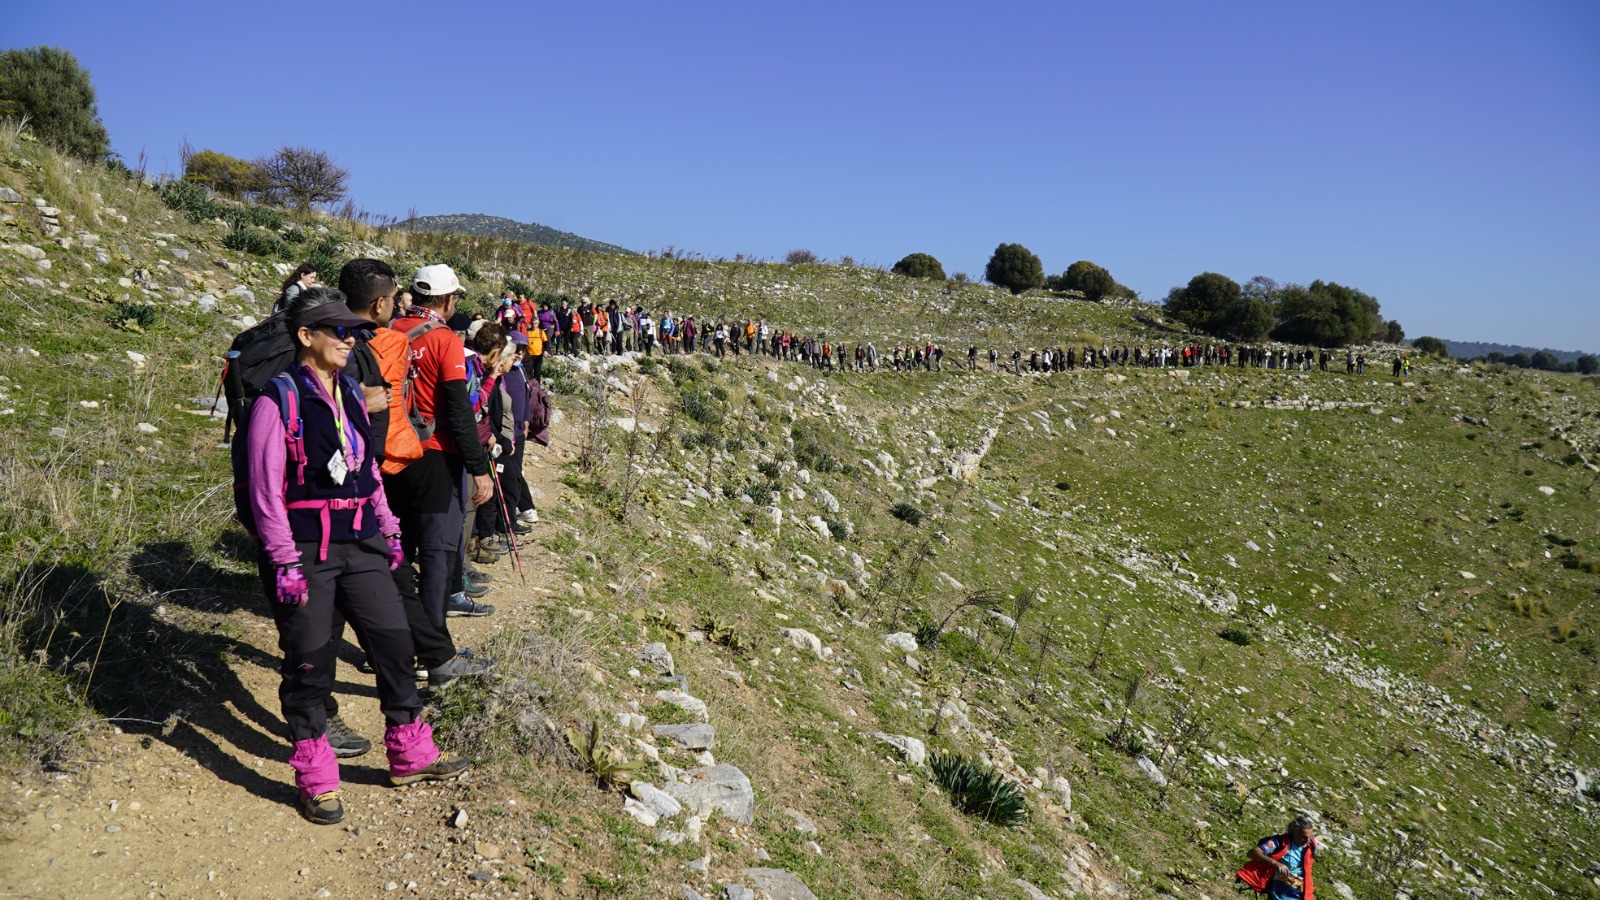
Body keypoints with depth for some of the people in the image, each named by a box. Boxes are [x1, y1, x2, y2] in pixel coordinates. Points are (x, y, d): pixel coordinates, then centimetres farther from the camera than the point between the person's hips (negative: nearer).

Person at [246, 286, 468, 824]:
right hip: (305, 550, -7)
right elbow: (266, 490, -13)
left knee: (394, 640, 8)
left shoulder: (351, 393, 10)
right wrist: (284, 561, -16)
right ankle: (315, 780, 20)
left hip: (358, 543, 7)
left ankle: (410, 756, 24)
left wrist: (389, 529, 17)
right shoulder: (279, 401, -11)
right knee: (309, 662, 4)